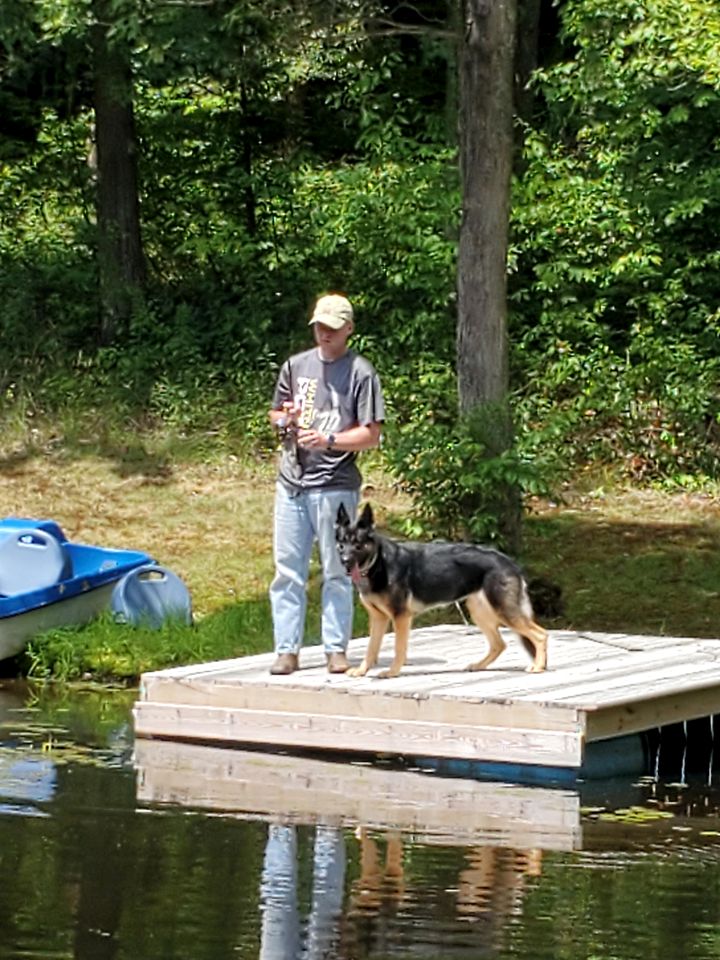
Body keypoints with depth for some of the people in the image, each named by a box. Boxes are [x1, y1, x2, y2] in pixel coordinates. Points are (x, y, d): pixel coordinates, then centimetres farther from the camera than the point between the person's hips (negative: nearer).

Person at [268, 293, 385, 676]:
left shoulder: (360, 372, -2)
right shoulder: (295, 366, 14)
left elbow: (371, 434, -6)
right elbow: (275, 414, 24)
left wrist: (328, 440, -18)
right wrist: (285, 419, 0)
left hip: (335, 485, -4)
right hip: (291, 482, 5)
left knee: (337, 571, 2)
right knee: (287, 569, 3)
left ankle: (336, 648, 8)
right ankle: (287, 650, 7)